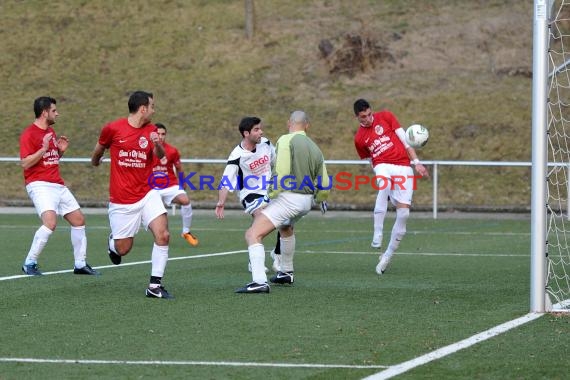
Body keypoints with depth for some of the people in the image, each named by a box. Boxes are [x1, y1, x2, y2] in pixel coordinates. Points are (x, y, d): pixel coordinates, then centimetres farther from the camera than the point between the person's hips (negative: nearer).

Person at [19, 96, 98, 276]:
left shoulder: (51, 132, 17)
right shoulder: (28, 134, -10)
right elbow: (25, 163, -16)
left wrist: (61, 150, 8)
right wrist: (44, 148, -23)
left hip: (58, 185, 9)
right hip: (39, 185, -9)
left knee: (79, 220, 8)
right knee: (50, 222, -26)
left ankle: (80, 264, 18)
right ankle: (29, 263, -14)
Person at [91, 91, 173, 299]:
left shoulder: (151, 130, 4)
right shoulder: (112, 129, -6)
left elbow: (160, 156, -8)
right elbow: (100, 148, 13)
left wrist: (157, 144, -29)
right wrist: (95, 161, 31)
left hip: (147, 194, 2)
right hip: (121, 200, -2)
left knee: (162, 234, -18)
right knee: (123, 249, 2)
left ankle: (155, 285, -10)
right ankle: (113, 242, 40)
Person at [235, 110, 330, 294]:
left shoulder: (286, 141, -9)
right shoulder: (315, 149, 12)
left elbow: (281, 172, -21)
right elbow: (324, 185, 16)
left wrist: (270, 196, -13)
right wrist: (322, 201, 36)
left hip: (288, 197, -8)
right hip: (307, 201, 8)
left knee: (253, 234, -14)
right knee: (286, 228, 38)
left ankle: (259, 282, -30)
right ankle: (286, 273, 51)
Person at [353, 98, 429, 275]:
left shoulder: (385, 117, 8)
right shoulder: (359, 138, 11)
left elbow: (405, 141, 8)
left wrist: (416, 163, 2)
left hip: (403, 167, 1)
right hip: (383, 166, -1)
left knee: (403, 212, -10)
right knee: (384, 184, -38)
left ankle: (387, 256, 2)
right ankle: (377, 236, -41)